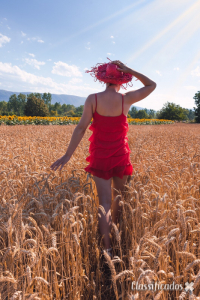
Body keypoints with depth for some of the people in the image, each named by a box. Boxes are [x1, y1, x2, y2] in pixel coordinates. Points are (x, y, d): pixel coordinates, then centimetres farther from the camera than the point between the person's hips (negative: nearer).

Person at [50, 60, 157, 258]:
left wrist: (68, 155, -8)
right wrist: (129, 70, 2)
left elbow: (81, 128, -12)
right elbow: (152, 85, 9)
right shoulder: (127, 99, -5)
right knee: (119, 197, 22)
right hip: (121, 156, 1)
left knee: (104, 202, 3)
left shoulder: (93, 99, -8)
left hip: (100, 156, 0)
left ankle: (107, 248, 3)